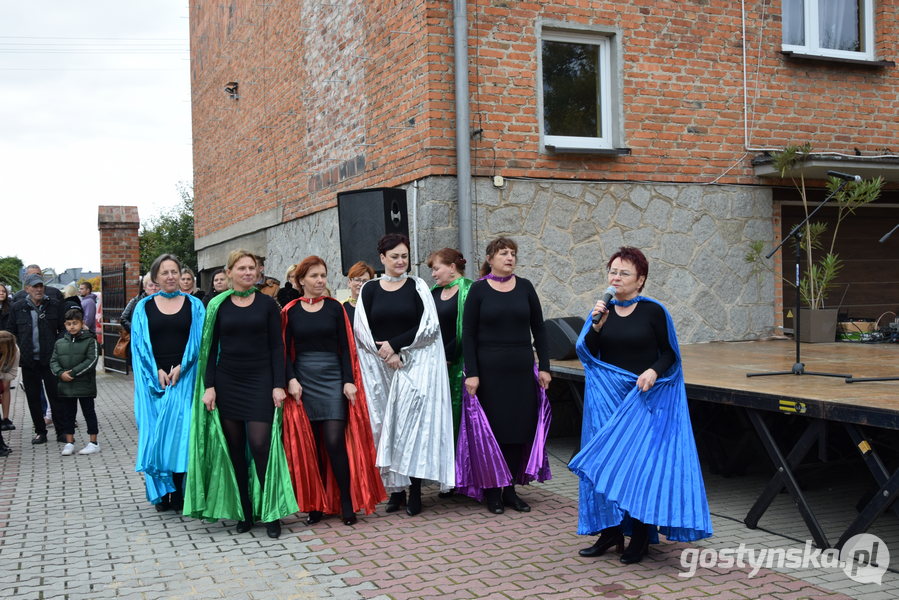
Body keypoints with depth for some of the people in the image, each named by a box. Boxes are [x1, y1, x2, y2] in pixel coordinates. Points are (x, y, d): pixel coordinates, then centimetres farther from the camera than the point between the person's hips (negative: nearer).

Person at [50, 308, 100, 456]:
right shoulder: (60, 343, 9)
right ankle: (69, 443, 20)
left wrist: (73, 372, -18)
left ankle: (93, 442, 11)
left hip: (85, 386, -4)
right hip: (65, 386, 4)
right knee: (66, 414, 10)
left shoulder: (90, 341, -5)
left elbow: (92, 361, -13)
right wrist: (61, 373, -13)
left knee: (89, 413, 4)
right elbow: (53, 361, 7)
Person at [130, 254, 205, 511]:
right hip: (154, 379, 1)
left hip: (184, 378, -1)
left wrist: (180, 368, -10)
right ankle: (162, 494, 7)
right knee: (156, 432, 0)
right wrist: (157, 372, -7)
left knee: (182, 432, -4)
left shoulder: (194, 305, 7)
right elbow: (140, 343, 4)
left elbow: (198, 341, 1)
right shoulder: (145, 307, 9)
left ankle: (180, 495, 1)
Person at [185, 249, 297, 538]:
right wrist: (209, 386, -3)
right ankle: (244, 512, 13)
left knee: (260, 443, -11)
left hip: (260, 381, -2)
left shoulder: (267, 304, 3)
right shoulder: (218, 306, 6)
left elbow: (277, 347, 2)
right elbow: (210, 349, 6)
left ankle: (271, 512, 0)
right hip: (227, 382, 2)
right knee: (234, 447, 3)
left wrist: (278, 385, -7)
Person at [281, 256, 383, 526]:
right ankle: (316, 504, 14)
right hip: (303, 380, 1)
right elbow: (285, 350, 4)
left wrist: (349, 381, -7)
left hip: (332, 378, -1)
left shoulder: (334, 307, 3)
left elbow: (345, 347, 1)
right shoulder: (290, 311, 4)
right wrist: (291, 379, -9)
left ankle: (347, 502, 3)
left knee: (335, 442, -9)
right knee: (310, 445, 4)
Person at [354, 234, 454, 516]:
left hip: (414, 365, -2)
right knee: (387, 426, 2)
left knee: (412, 424, -8)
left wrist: (395, 345, -13)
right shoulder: (369, 289, 7)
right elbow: (361, 330, 0)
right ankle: (395, 488, 9)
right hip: (381, 367, 2)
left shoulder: (417, 286, 4)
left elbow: (429, 326, -5)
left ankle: (414, 492, -4)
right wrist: (387, 355, -13)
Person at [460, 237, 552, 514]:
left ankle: (510, 489, 17)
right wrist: (471, 373, -11)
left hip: (522, 369, 3)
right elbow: (468, 334, -3)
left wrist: (544, 366, 4)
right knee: (492, 429, 0)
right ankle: (492, 491, 13)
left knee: (520, 429, 5)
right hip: (489, 370, -3)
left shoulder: (525, 287, 7)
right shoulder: (479, 290, -2)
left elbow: (539, 329, 10)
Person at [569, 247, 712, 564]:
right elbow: (586, 353, 0)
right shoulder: (602, 310, 5)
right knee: (605, 461, 5)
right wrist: (596, 326, -15)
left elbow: (669, 352, -1)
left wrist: (654, 371, -19)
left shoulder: (653, 311, -5)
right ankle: (611, 530, 17)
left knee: (639, 461, -4)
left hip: (642, 398, -4)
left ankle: (641, 537, 7)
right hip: (607, 397, 4)